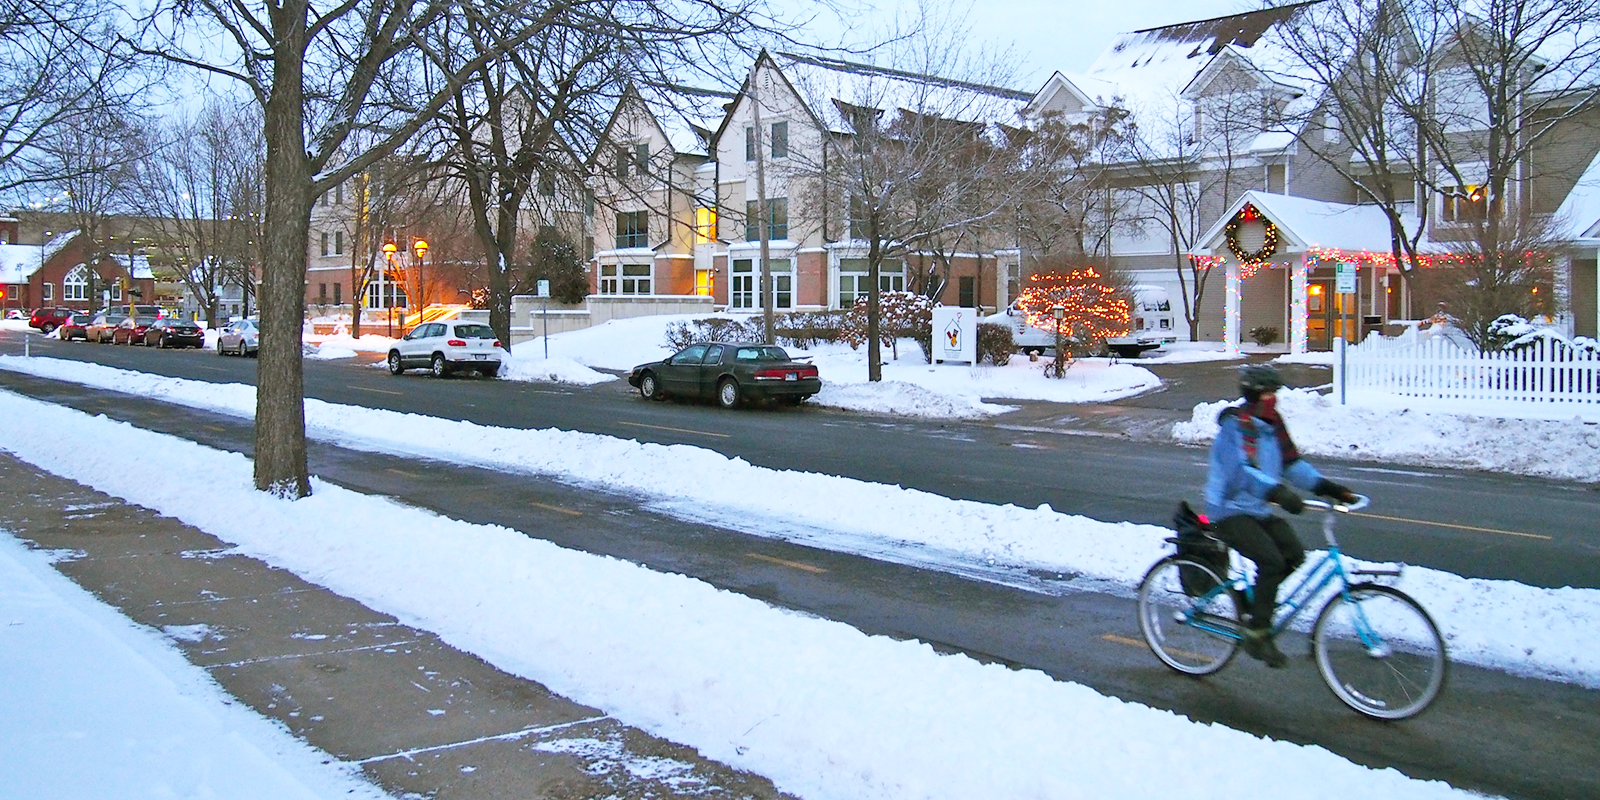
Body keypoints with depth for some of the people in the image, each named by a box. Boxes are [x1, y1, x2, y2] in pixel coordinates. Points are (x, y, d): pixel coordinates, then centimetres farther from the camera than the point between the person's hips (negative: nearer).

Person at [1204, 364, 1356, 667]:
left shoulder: (1271, 424, 9)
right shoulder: (1236, 424, -17)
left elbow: (1291, 463, 10)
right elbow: (1242, 469, -32)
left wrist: (1326, 486, -3)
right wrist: (1277, 492, -46)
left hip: (1259, 509, 8)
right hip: (1230, 510, -8)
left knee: (1294, 554, -10)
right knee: (1272, 561, -23)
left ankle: (1253, 603, 12)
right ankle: (1256, 634, -10)